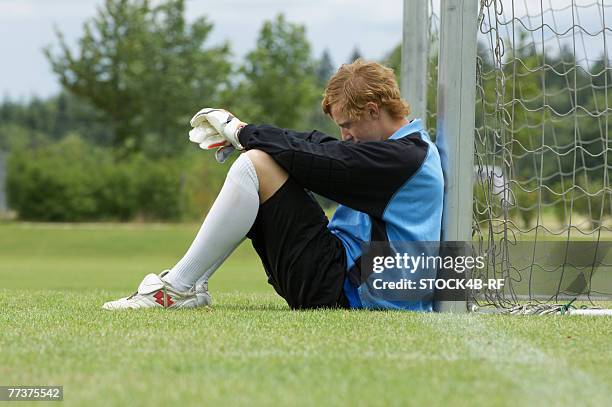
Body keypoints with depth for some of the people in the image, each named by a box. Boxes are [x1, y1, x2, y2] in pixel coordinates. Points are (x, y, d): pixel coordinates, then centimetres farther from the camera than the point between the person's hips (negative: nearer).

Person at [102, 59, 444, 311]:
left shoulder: (403, 156, -15)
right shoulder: (409, 147, 16)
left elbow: (315, 160, -20)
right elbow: (324, 146, 14)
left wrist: (243, 132, -5)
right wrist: (241, 134, 3)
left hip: (342, 288, -11)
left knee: (253, 165, -16)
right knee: (255, 161, 15)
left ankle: (177, 287, -13)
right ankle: (191, 286, 4)